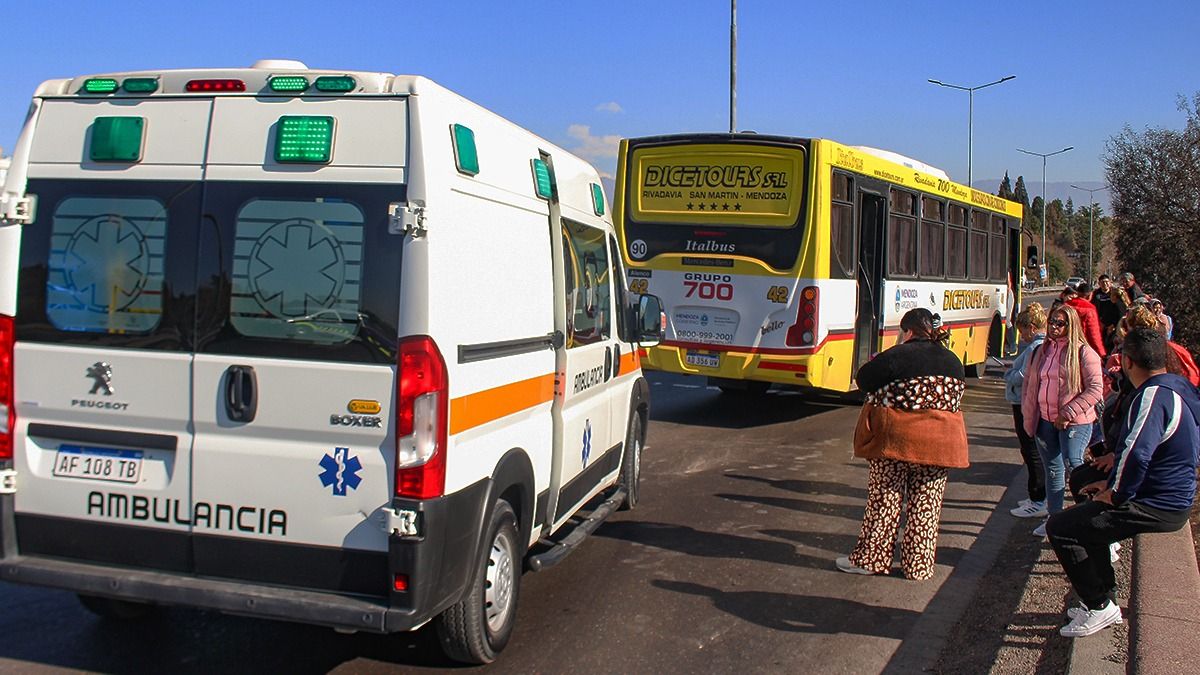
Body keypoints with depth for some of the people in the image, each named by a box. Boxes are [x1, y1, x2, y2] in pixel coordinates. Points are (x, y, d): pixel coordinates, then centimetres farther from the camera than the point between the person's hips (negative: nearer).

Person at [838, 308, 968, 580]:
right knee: (926, 505, 10)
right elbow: (955, 399, 16)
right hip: (940, 443, 4)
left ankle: (870, 558, 14)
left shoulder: (899, 355, -11)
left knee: (883, 501, 6)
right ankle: (919, 565, 16)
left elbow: (863, 379, -5)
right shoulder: (954, 362, 7)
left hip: (896, 440, -4)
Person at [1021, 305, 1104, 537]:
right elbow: (1028, 384, 19)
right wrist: (1027, 412, 8)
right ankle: (1054, 517, 22)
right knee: (1053, 470, 12)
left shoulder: (1083, 352, -8)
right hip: (1045, 421, 6)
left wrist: (1068, 414, -17)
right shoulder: (1040, 352, 11)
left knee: (1073, 466, -15)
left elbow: (1095, 388, -14)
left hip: (1074, 422, -6)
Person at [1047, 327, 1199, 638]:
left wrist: (1115, 494, -20)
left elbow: (1135, 454, -38)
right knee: (1088, 516, 29)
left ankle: (1099, 606, 0)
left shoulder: (1154, 396, -24)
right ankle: (1105, 599, 29)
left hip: (1154, 508, -11)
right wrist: (1113, 483, 16)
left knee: (1059, 527, -7)